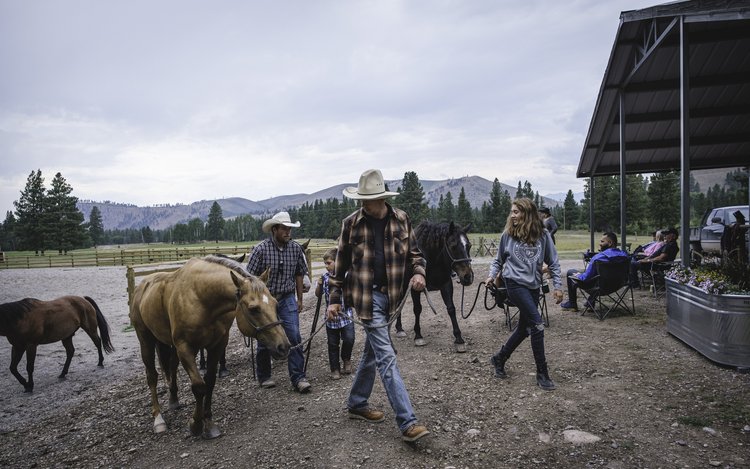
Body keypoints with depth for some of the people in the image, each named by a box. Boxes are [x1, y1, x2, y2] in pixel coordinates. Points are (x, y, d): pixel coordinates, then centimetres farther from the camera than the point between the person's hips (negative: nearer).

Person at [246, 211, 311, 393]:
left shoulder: (295, 248, -3)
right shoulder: (261, 249, -13)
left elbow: (299, 274, 9)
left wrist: (299, 299, 12)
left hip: (287, 299, 2)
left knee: (294, 336, -8)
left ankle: (298, 378, -1)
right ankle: (264, 377, 27)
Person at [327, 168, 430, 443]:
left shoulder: (400, 219, 1)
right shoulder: (351, 223, -5)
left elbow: (413, 252, 11)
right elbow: (341, 263, 3)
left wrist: (418, 272, -10)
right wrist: (335, 299, 5)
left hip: (390, 294, 4)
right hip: (366, 296, -4)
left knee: (372, 353, 17)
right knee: (386, 358, -7)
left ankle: (356, 404, 36)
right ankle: (408, 423, -4)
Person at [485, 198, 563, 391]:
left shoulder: (543, 235, -1)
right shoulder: (508, 234, -3)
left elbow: (553, 262, 4)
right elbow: (498, 260, 9)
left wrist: (557, 285, -1)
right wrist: (492, 275, -4)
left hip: (533, 286, 4)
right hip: (515, 283, -4)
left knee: (524, 328, 11)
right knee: (537, 324, -13)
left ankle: (500, 358, 32)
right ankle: (542, 373, -1)